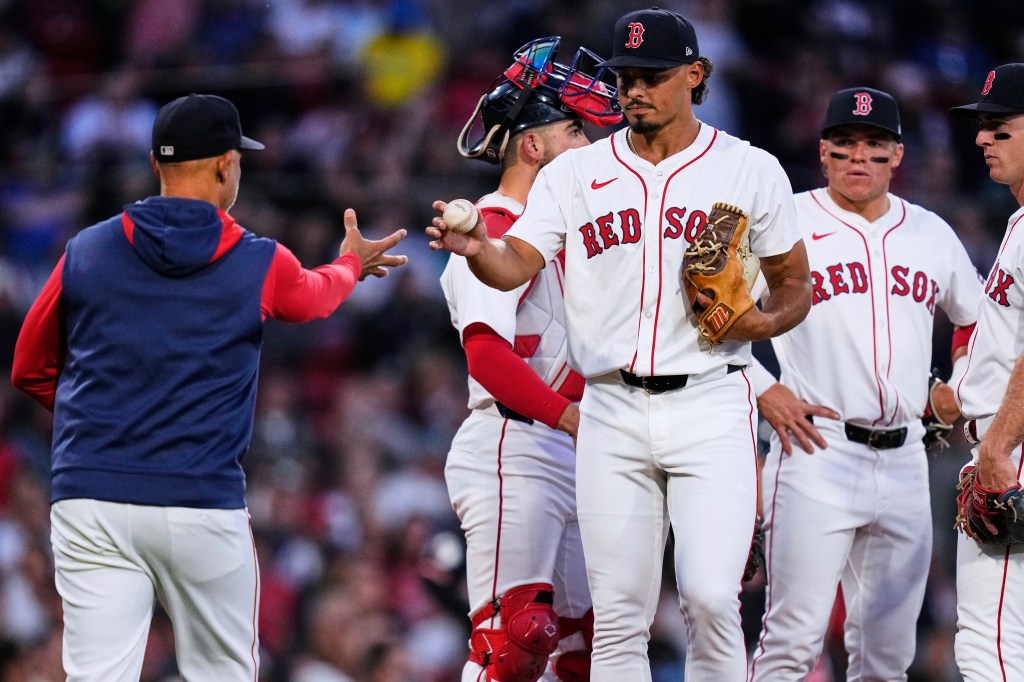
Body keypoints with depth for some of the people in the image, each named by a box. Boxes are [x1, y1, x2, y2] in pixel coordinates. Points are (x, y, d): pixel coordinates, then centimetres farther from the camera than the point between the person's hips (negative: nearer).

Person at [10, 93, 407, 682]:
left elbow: (31, 371, 16)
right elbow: (316, 295, 26)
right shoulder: (260, 265, 1)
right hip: (202, 508, -1)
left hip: (89, 502, 1)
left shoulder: (86, 253, 4)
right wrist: (351, 263, 49)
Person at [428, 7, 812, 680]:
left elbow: (795, 284, 11)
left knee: (710, 598, -14)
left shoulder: (750, 170, 4)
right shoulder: (575, 174, 8)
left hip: (711, 405, -2)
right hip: (613, 414, 2)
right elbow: (517, 265, -4)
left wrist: (766, 320, -12)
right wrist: (478, 249, -27)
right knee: (618, 615, 2)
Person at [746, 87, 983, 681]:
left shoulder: (933, 234, 13)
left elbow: (976, 318, 28)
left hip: (904, 459, 5)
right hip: (818, 449, -5)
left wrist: (955, 390, 14)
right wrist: (764, 389, -10)